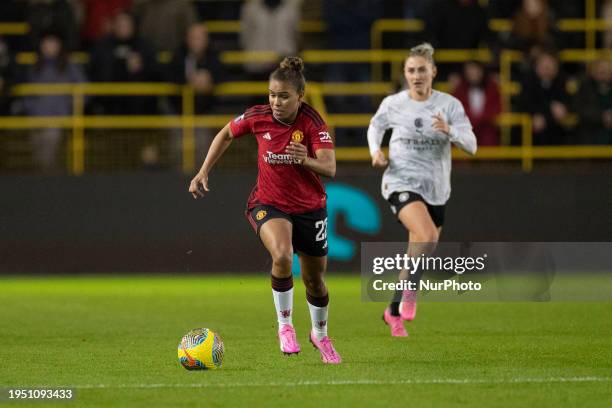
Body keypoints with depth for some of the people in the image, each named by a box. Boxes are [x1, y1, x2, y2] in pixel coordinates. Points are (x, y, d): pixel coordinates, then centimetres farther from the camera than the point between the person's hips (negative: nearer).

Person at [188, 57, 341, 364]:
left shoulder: (312, 122, -19)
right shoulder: (258, 117, -13)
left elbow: (330, 168, -28)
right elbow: (226, 134, 8)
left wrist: (306, 160, -49)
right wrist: (204, 172, 2)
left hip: (309, 208, 1)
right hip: (268, 204, -1)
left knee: (314, 279, 12)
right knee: (282, 256, -32)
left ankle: (320, 335, 42)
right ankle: (285, 325, -11)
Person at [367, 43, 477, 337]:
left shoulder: (449, 105, -3)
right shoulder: (393, 104, -2)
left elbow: (471, 145, -8)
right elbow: (375, 126, 18)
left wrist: (450, 131, -28)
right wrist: (375, 151, -1)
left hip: (435, 189, 3)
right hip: (402, 182, -3)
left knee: (419, 255, 12)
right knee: (427, 236, -30)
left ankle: (394, 311, 32)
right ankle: (410, 292, -11)